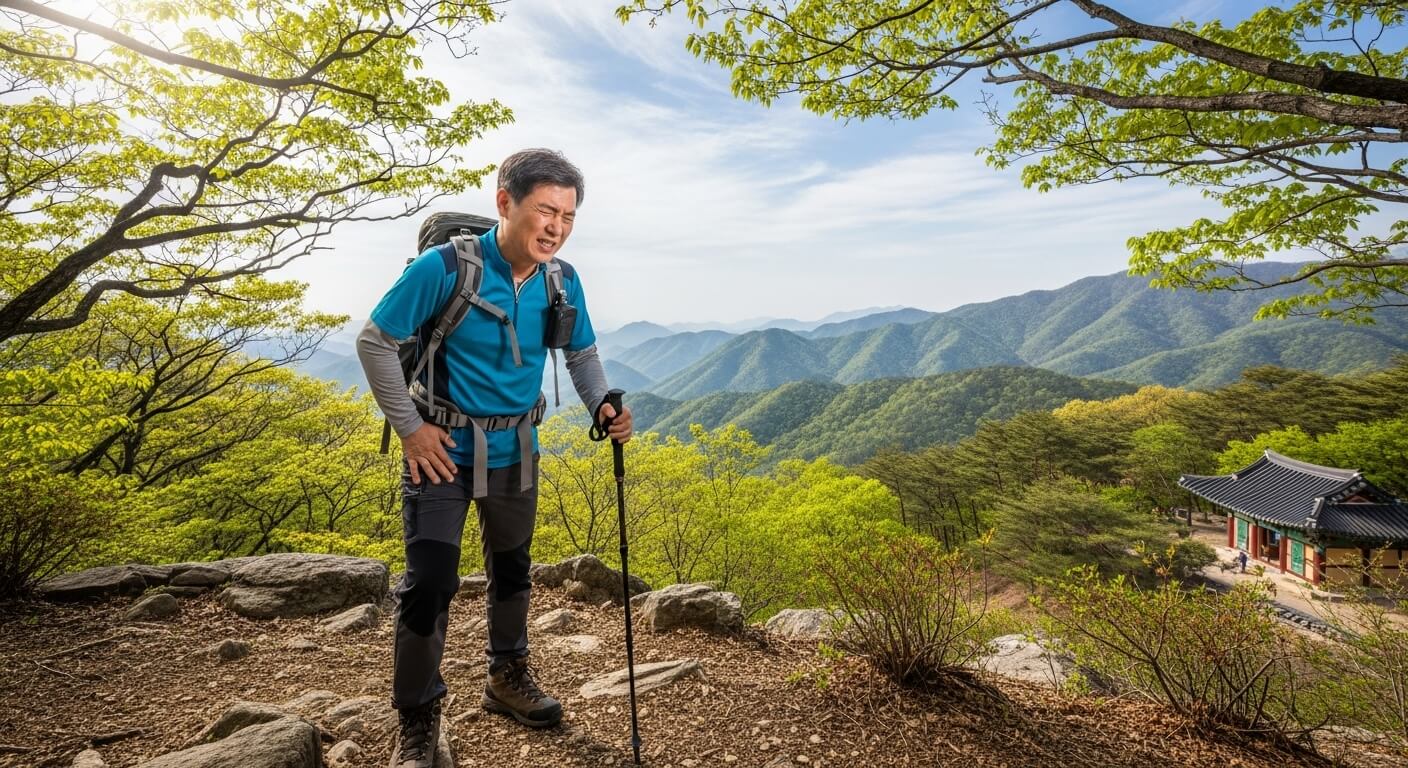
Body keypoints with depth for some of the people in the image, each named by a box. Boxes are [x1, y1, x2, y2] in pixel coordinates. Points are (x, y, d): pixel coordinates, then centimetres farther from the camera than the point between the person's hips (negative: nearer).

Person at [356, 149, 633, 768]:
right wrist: (410, 428, -14)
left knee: (511, 568, 19)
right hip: (444, 448, -4)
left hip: (516, 450, 5)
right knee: (429, 583, -5)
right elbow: (375, 342, -12)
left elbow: (582, 353, 7)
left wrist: (602, 406, -11)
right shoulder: (445, 266, -21)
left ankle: (507, 676, 42)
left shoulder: (563, 281, -8)